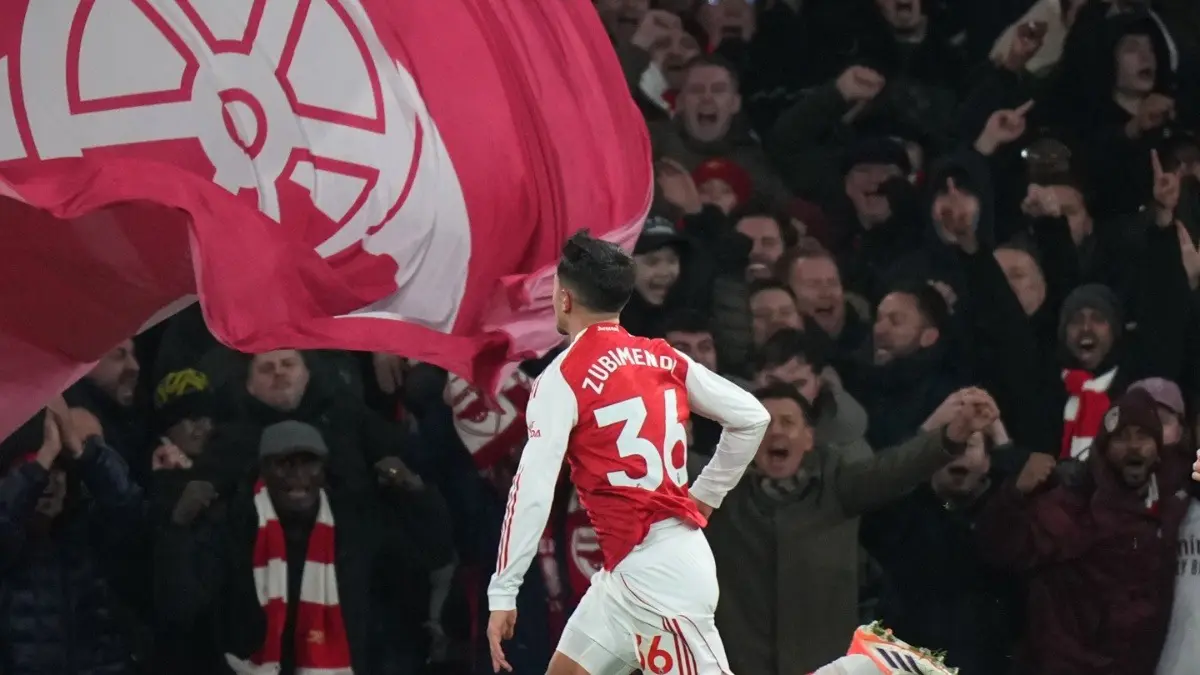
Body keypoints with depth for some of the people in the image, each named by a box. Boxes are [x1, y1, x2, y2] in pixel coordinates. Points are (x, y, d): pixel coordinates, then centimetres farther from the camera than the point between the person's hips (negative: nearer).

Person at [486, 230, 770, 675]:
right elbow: (751, 417, 11)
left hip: (656, 571, -8)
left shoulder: (564, 377, -10)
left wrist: (503, 593, -14)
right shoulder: (662, 359, 10)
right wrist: (705, 497, 21)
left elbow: (533, 491, -16)